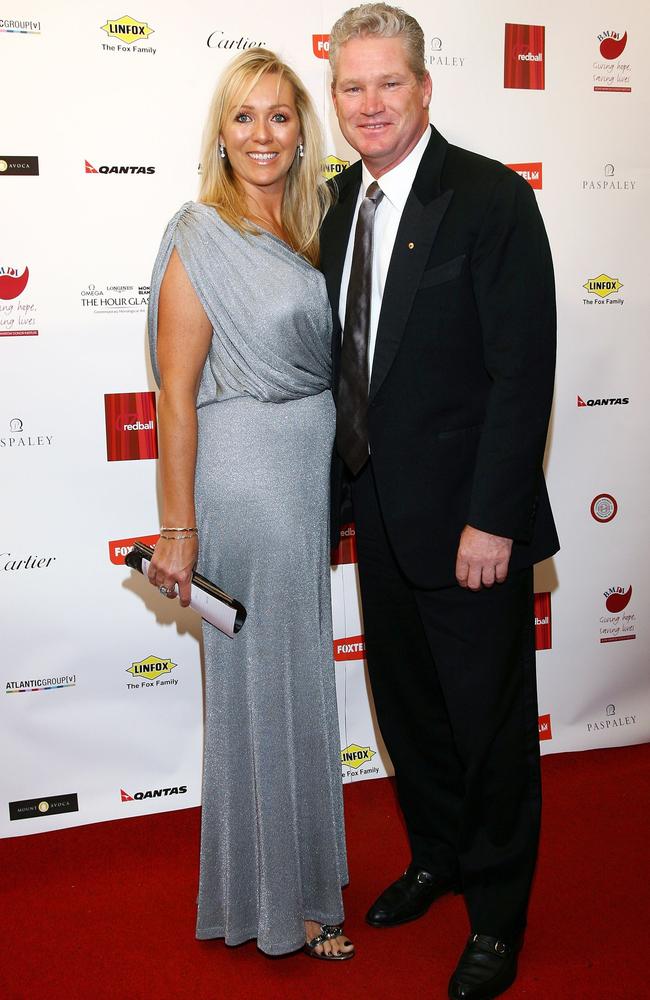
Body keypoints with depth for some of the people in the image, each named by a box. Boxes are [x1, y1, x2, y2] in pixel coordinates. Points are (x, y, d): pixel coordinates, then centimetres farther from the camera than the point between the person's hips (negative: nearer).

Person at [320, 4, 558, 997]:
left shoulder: (493, 199, -12)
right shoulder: (343, 200, 8)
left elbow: (524, 373, -16)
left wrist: (491, 519, -19)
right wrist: (351, 482, 8)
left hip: (467, 519, -6)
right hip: (379, 510, 7)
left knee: (491, 720, 9)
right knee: (406, 703, 20)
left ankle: (498, 914, 30)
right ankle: (437, 856, 44)